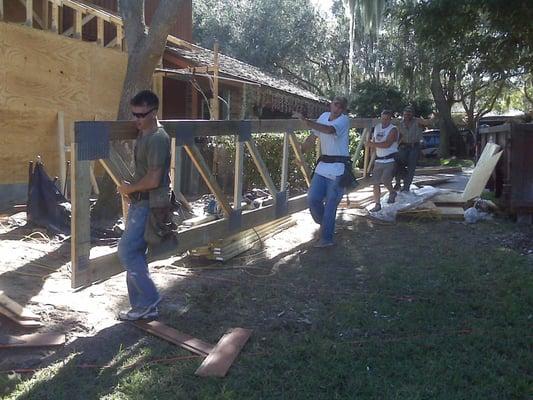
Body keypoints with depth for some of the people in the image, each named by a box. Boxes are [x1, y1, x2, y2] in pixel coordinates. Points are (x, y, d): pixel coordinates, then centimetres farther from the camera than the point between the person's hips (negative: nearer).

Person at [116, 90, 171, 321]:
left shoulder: (157, 139, -18)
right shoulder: (143, 135, 14)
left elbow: (153, 180, -22)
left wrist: (129, 188, -7)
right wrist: (130, 188, 9)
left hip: (149, 204, -10)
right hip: (139, 203, 10)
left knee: (127, 251, -10)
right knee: (135, 254, 11)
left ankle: (148, 300, 3)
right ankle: (143, 307, 19)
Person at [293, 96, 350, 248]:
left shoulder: (344, 120, -9)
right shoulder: (324, 116, 10)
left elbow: (329, 130, -30)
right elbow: (312, 138, 19)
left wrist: (305, 120, -33)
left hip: (338, 169, -6)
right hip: (323, 166, 6)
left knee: (330, 204, -3)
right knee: (313, 199, 0)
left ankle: (326, 238, 8)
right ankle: (324, 224, 27)